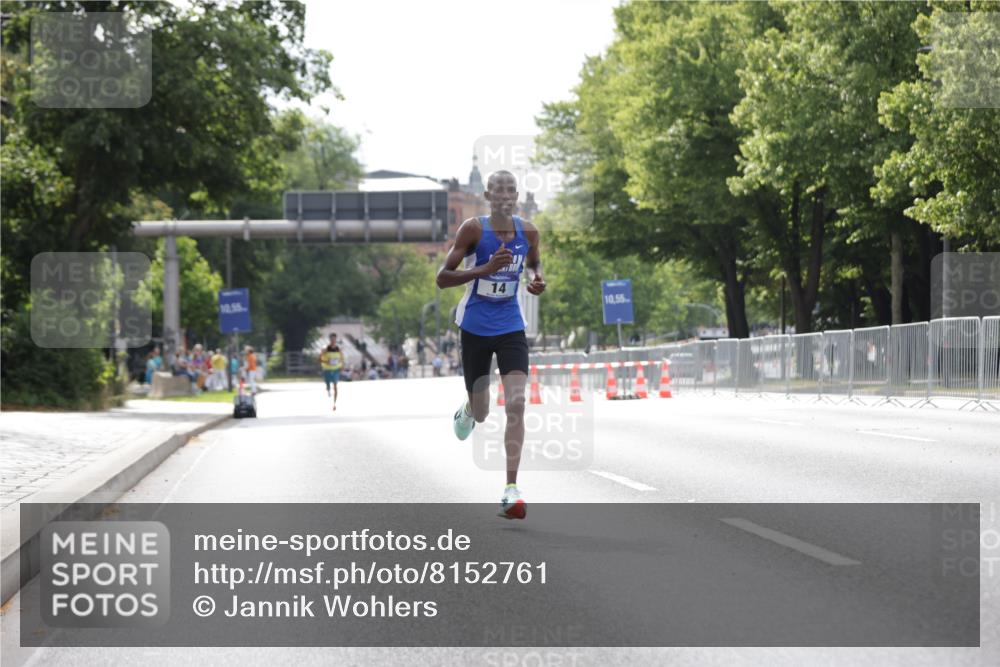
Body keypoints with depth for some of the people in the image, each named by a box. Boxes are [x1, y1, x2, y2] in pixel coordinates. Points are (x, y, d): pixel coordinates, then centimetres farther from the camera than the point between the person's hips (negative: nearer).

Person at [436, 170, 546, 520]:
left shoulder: (528, 232, -1)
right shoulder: (473, 229, -12)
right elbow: (442, 278, -12)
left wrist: (538, 279, -3)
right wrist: (485, 268, -26)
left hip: (511, 328, 2)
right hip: (476, 329, -2)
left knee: (516, 405, -15)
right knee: (481, 413, 9)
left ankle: (511, 490, -15)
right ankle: (467, 410, 51)